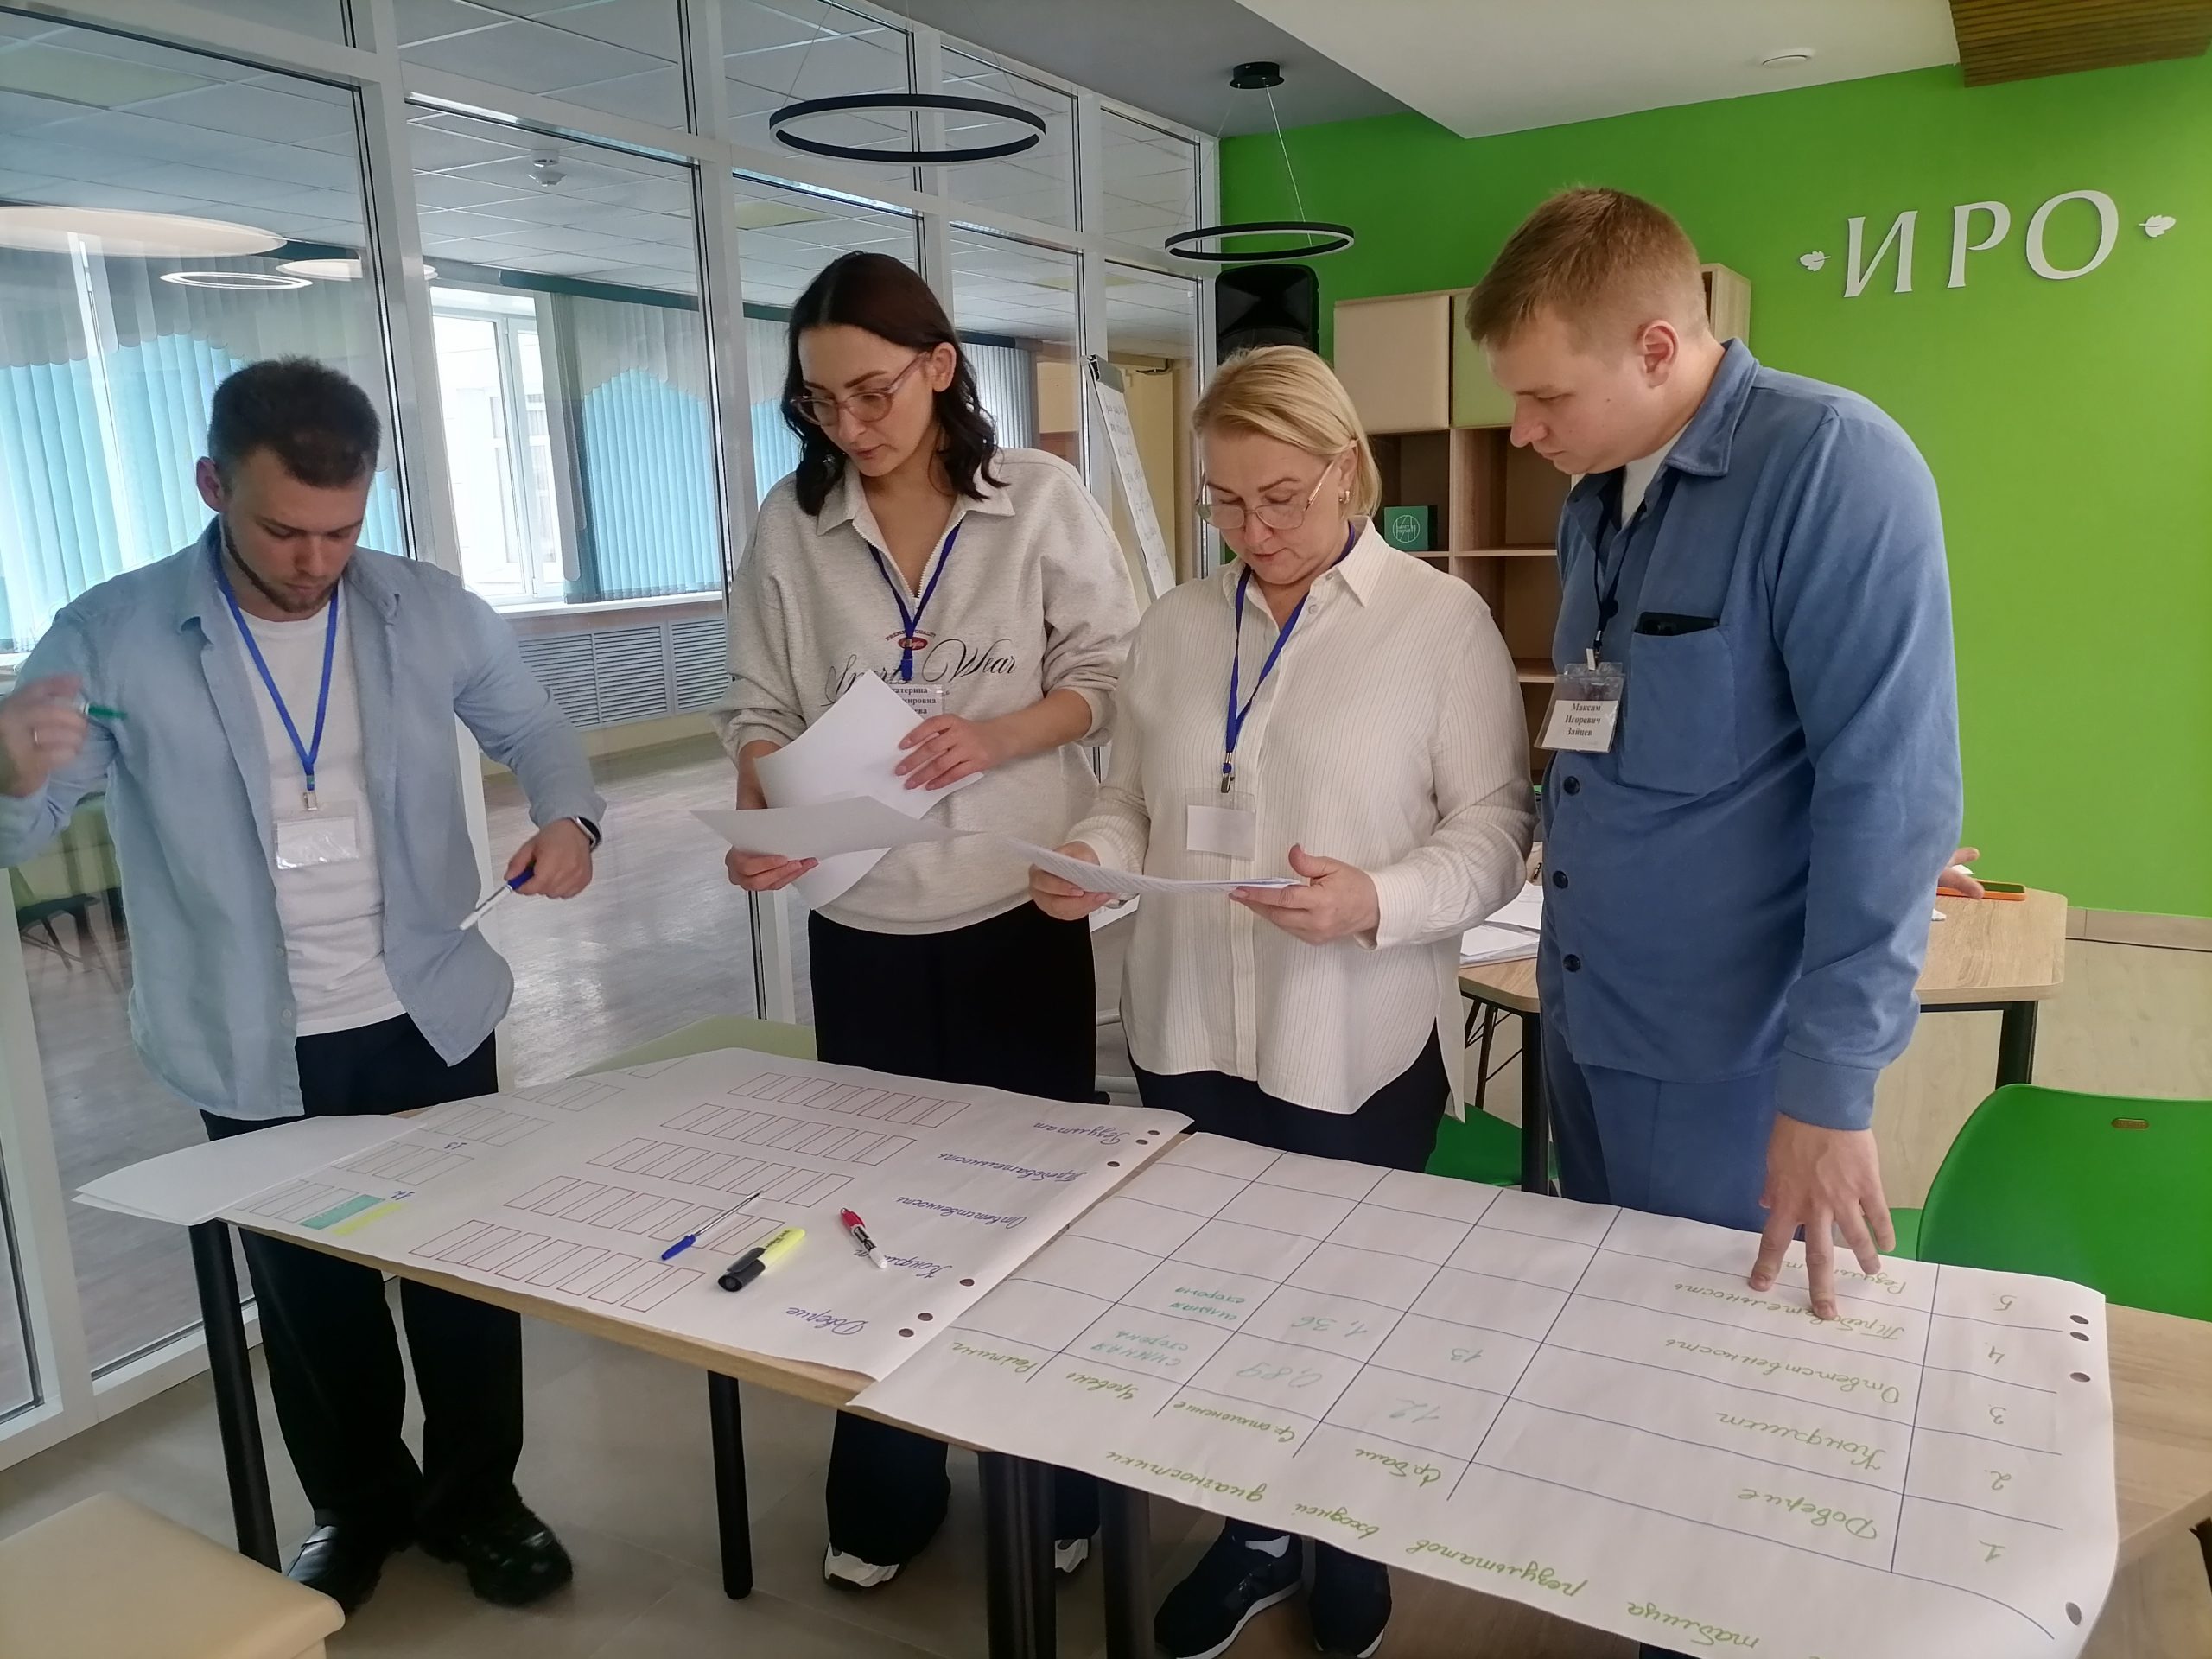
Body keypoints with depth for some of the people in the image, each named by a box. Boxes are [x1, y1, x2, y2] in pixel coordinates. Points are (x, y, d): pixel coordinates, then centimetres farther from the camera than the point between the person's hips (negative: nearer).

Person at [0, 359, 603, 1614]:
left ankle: (476, 1496, 37)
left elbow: (533, 725, 8)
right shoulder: (111, 638, -12)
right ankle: (361, 1508, 41)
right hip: (255, 1049, -1)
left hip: (430, 1016, 1)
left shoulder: (434, 611, -7)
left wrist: (569, 815, -15)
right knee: (312, 1296, 17)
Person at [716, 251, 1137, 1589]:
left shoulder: (1043, 500, -5)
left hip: (1022, 909, -2)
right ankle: (884, 1501, 33)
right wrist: (764, 825, -15)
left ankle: (1057, 1482, 34)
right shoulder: (792, 526, 1)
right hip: (864, 924, 2)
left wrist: (998, 740, -20)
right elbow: (763, 710, 3)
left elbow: (1111, 676, -3)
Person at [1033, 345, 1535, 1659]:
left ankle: (1352, 1544, 42)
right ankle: (1256, 1531, 42)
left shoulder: (1442, 619, -6)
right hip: (1190, 1037, 4)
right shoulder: (1177, 626, 7)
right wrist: (1094, 860, -9)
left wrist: (1379, 904, -25)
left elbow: (1495, 829, -9)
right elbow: (1136, 802, 12)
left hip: (1356, 1051, -4)